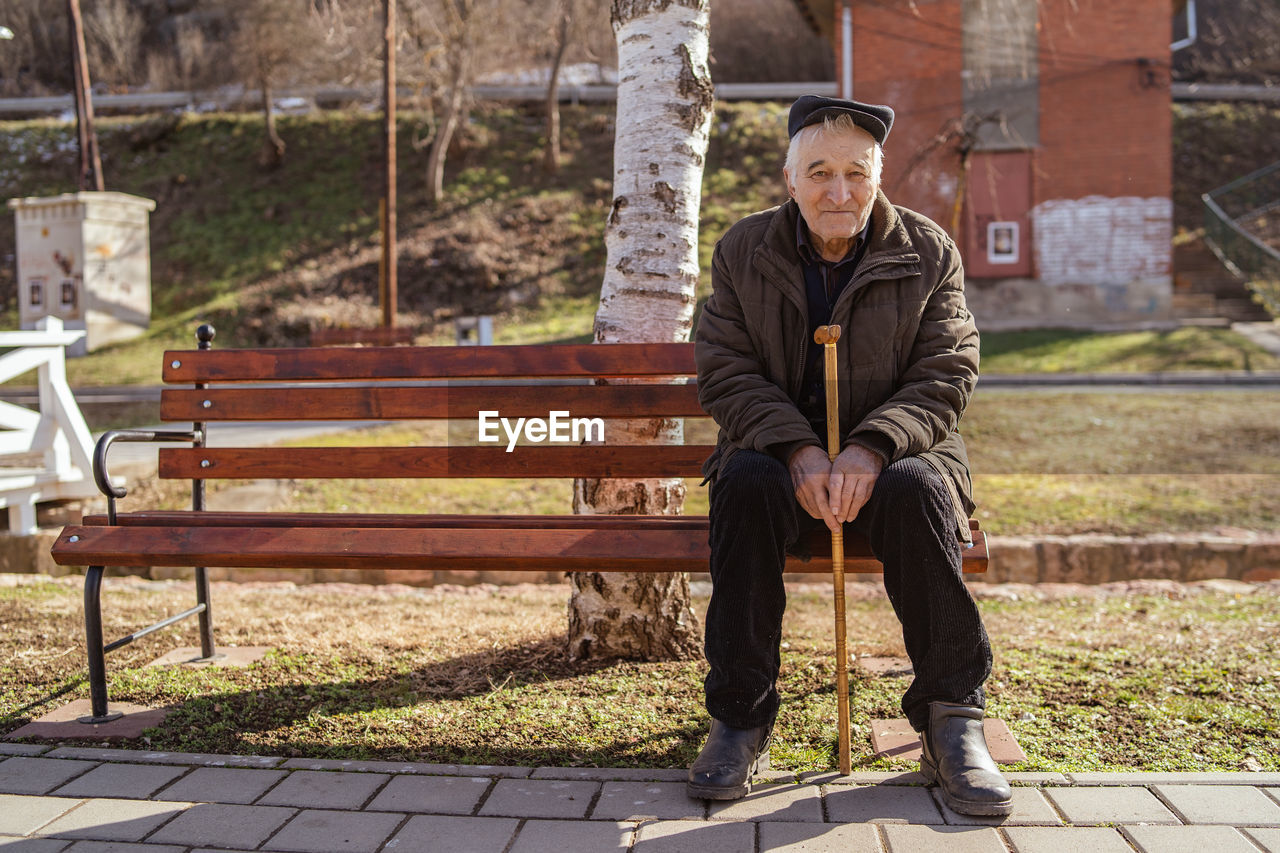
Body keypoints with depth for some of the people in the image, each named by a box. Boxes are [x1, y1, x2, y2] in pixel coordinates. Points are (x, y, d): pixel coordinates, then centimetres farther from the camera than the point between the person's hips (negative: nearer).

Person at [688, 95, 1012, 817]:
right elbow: (726, 373, -3)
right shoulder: (744, 251, 4)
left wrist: (872, 447, -23)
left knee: (915, 489, -33)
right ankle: (741, 719, -22)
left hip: (892, 452, 0)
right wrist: (797, 449, -21)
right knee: (745, 483, -32)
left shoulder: (929, 251, 3)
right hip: (779, 450, 1)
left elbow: (947, 375, -4)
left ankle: (952, 721, -20)